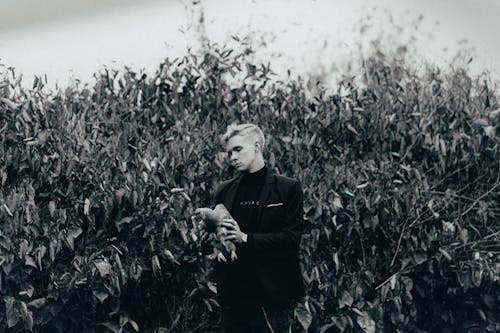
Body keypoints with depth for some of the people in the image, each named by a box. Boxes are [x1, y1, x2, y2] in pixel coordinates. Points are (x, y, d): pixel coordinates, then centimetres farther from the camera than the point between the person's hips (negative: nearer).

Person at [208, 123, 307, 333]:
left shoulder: (288, 188, 0)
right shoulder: (224, 191, 14)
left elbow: (292, 237, -8)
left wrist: (246, 239, -17)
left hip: (272, 294, -4)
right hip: (233, 294, 4)